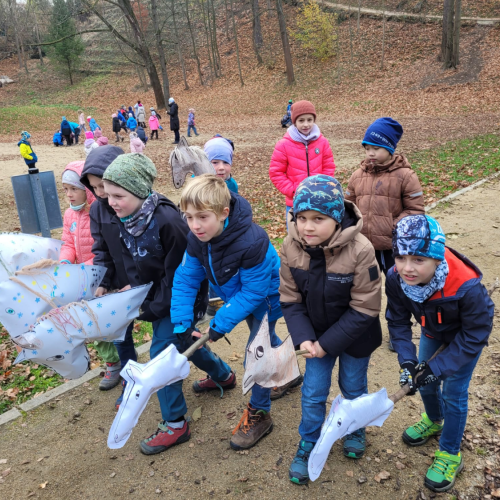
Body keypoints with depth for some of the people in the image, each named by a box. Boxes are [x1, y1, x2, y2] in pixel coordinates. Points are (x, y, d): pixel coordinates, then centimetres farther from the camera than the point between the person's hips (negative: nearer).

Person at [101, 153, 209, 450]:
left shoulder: (167, 221, -31)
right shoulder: (123, 219, -7)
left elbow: (179, 272, -24)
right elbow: (131, 260, 6)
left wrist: (156, 308, -17)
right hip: (156, 293, 8)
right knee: (182, 342, 23)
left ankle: (175, 426, 12)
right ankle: (222, 374, 50)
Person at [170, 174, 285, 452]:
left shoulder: (251, 242, -41)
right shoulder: (197, 239, -21)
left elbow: (253, 292, -33)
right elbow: (186, 279, -16)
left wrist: (220, 325, -31)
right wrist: (182, 324, -25)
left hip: (265, 298, -7)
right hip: (237, 295, 7)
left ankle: (259, 414, 18)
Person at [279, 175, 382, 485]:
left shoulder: (360, 251, -30)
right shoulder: (291, 247, -18)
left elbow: (364, 309, -23)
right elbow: (290, 299, -9)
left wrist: (328, 343, -20)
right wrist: (303, 338, -20)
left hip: (354, 335, -2)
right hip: (318, 334, 2)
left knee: (353, 388, 20)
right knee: (313, 393, 10)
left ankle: (355, 430, 51)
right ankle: (308, 445, 35)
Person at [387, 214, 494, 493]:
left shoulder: (466, 287, -43)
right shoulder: (396, 279, -31)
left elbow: (475, 336, -27)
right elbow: (398, 321, -15)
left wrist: (437, 368, -28)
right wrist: (408, 361, -26)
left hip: (466, 337, -4)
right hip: (433, 332, 4)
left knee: (454, 393, 0)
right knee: (424, 380, 17)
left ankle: (450, 455, 24)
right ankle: (434, 421, 49)